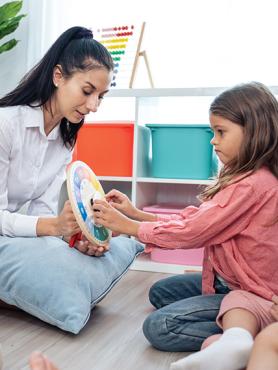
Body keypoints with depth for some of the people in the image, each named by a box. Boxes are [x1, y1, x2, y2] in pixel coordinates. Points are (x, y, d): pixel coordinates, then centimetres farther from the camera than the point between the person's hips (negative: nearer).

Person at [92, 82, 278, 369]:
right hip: (231, 280, 11)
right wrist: (136, 213, -6)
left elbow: (190, 231, -25)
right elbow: (193, 218, 1)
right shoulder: (249, 177, 6)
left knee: (158, 326, -14)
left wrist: (127, 226, -15)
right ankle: (238, 330, 4)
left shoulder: (251, 185, -27)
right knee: (160, 292, 19)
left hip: (253, 294, -11)